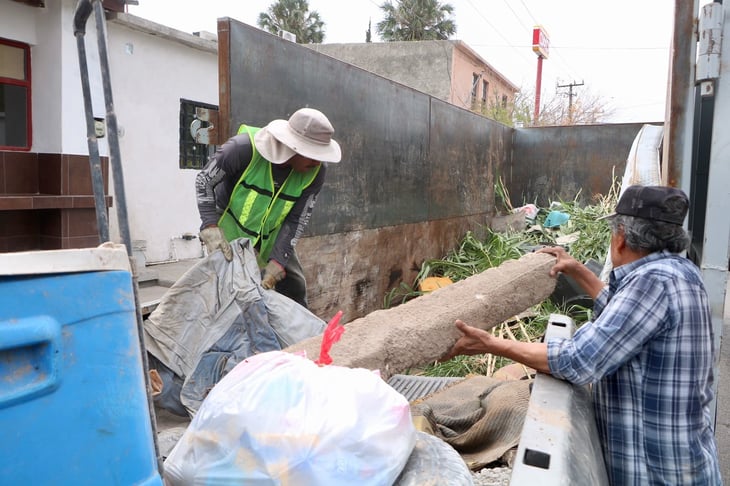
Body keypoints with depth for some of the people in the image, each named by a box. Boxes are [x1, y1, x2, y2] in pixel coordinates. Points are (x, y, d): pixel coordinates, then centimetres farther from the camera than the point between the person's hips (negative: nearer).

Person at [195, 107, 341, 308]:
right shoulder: (245, 148, -31)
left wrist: (277, 262, -24)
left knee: (295, 288, 3)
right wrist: (210, 229, -27)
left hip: (271, 236, 4)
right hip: (231, 229, -3)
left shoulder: (315, 172, -20)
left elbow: (296, 221, -16)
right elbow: (204, 181, -17)